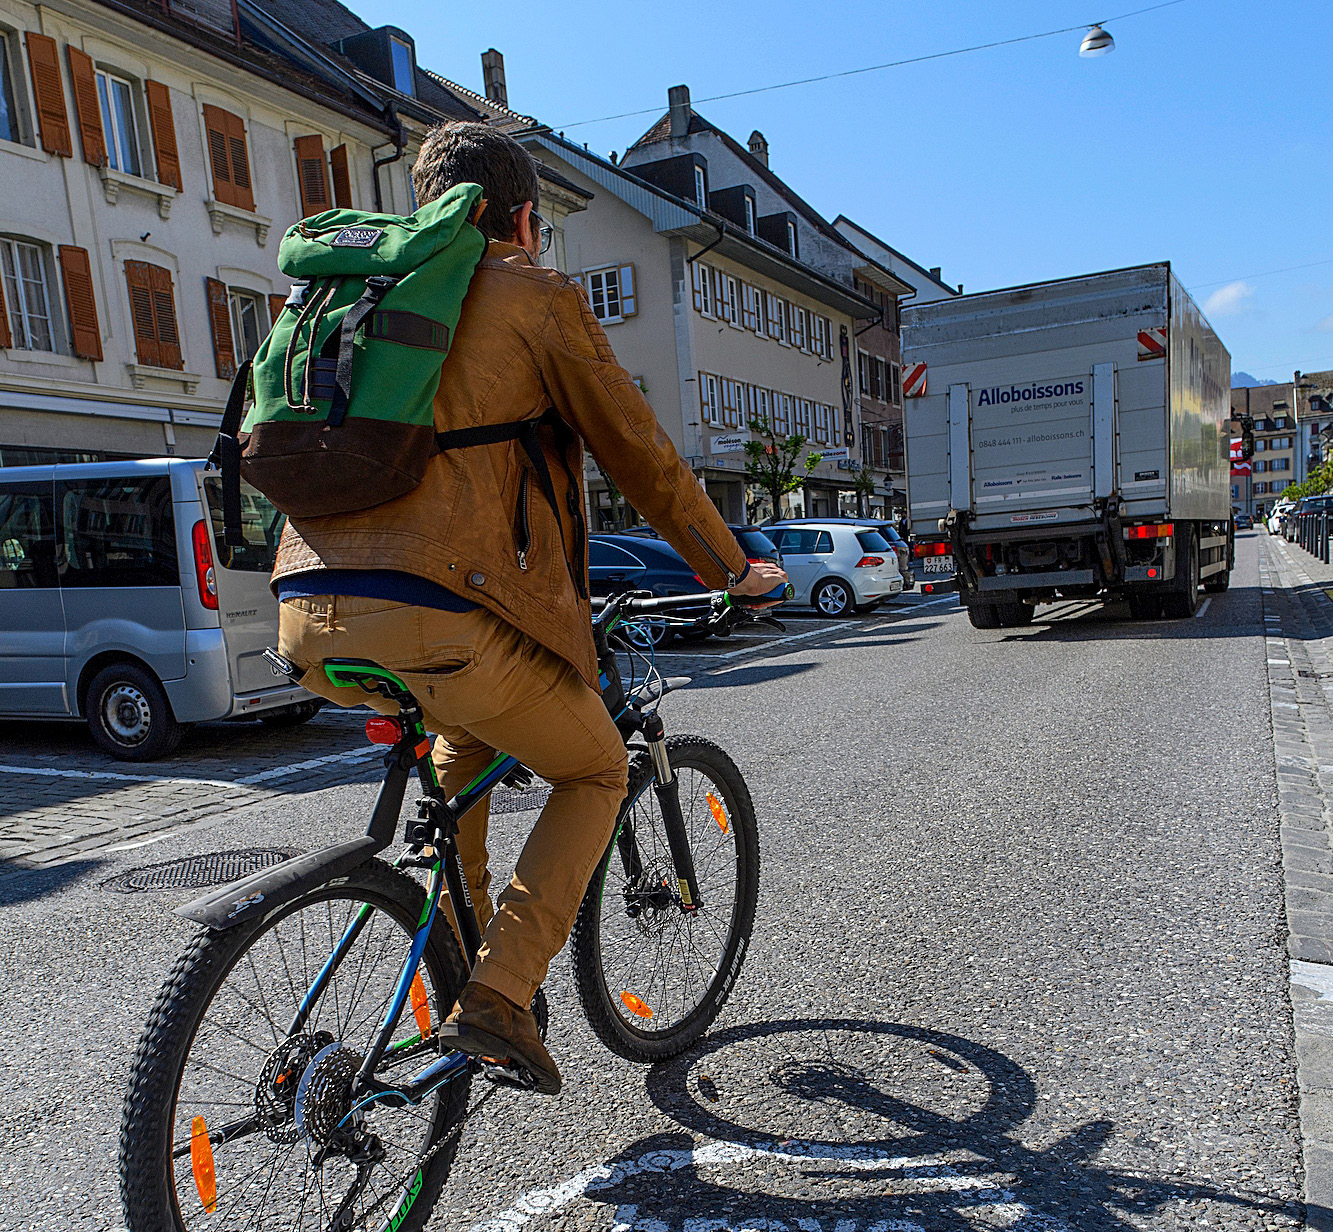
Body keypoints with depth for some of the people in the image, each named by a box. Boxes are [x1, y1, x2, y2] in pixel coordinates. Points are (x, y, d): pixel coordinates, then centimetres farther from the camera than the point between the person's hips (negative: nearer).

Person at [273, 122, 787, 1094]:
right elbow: (640, 454, 7)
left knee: (468, 727, 35)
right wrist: (732, 568, 19)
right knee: (596, 770, 16)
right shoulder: (537, 295, 6)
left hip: (310, 620, 8)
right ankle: (497, 999, 6)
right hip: (437, 614, -7)